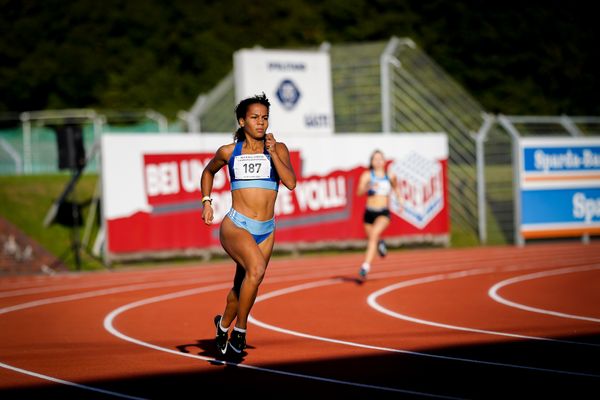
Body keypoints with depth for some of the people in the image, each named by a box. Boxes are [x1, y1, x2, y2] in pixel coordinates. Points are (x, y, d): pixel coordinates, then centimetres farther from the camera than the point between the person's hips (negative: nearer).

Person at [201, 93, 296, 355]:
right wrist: (206, 201, 13)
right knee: (257, 269, -29)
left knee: (242, 286, 11)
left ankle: (223, 324, 39)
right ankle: (239, 329, -16)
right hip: (236, 225, -3)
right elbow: (208, 172, 24)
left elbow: (291, 183, -8)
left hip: (266, 231, 3)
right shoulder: (228, 152, 5)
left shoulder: (278, 149, 6)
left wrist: (272, 153, -14)